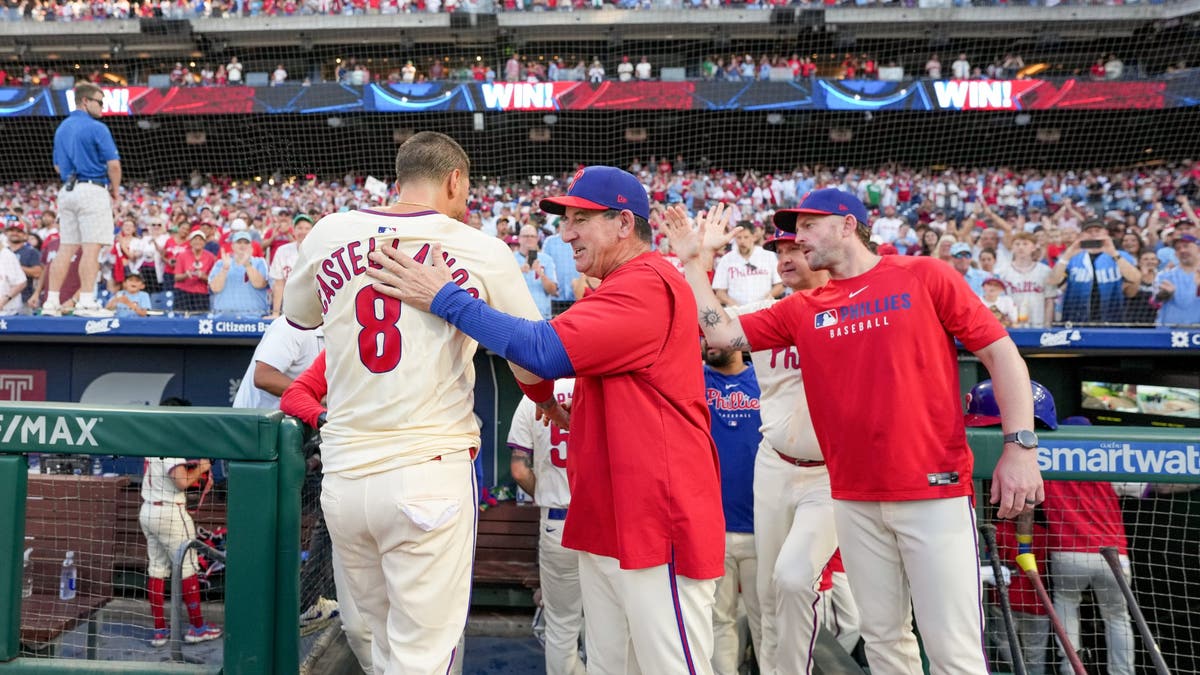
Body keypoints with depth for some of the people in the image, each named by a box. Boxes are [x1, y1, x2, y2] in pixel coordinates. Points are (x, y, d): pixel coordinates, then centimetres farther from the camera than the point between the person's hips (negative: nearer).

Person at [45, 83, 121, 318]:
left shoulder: (61, 128, 17)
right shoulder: (97, 128, -8)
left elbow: (58, 166, 21)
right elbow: (113, 164, -12)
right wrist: (115, 190, 2)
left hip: (67, 191, 8)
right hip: (93, 191, -8)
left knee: (65, 248, 9)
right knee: (91, 248, -8)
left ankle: (52, 302, 8)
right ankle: (86, 303, -12)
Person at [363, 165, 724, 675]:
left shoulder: (648, 285, -15)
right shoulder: (619, 290, 19)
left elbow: (545, 351, -24)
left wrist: (445, 299, -19)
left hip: (658, 522, -10)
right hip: (605, 519, 10)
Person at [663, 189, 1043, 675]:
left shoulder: (924, 276, 2)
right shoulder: (802, 309, 12)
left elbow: (1000, 351, 1)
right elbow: (722, 333, 7)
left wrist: (1020, 445, -8)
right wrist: (692, 259, 7)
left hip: (935, 492, -4)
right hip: (854, 499, 4)